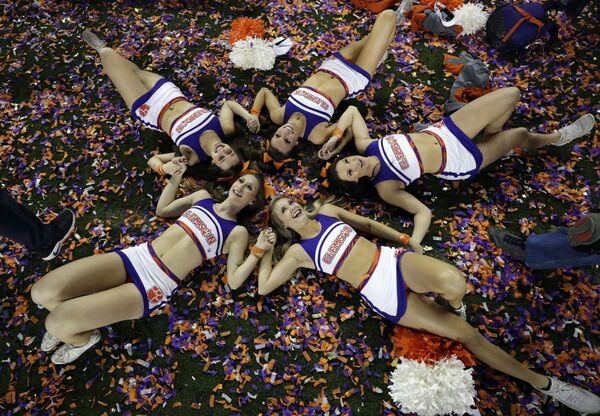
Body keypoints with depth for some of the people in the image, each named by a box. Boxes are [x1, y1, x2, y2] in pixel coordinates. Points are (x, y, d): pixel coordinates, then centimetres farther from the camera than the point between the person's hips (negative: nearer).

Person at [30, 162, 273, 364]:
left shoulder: (238, 232, -1)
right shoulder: (203, 196, 13)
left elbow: (234, 281, -8)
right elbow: (161, 210, 26)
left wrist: (259, 250, -18)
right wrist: (175, 179, 14)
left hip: (155, 287, -5)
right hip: (136, 257, 5)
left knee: (55, 323, -16)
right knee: (42, 293, -8)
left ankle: (85, 337, 19)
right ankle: (72, 322, 24)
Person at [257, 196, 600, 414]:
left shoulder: (326, 211, 12)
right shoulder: (298, 251, 1)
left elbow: (367, 223, 20)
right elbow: (264, 286, 1)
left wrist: (405, 239, 12)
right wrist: (266, 250, 7)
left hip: (396, 261, 3)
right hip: (384, 295, -3)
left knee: (454, 282, -30)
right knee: (465, 334, -5)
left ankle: (450, 305, 9)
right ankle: (543, 383, 13)